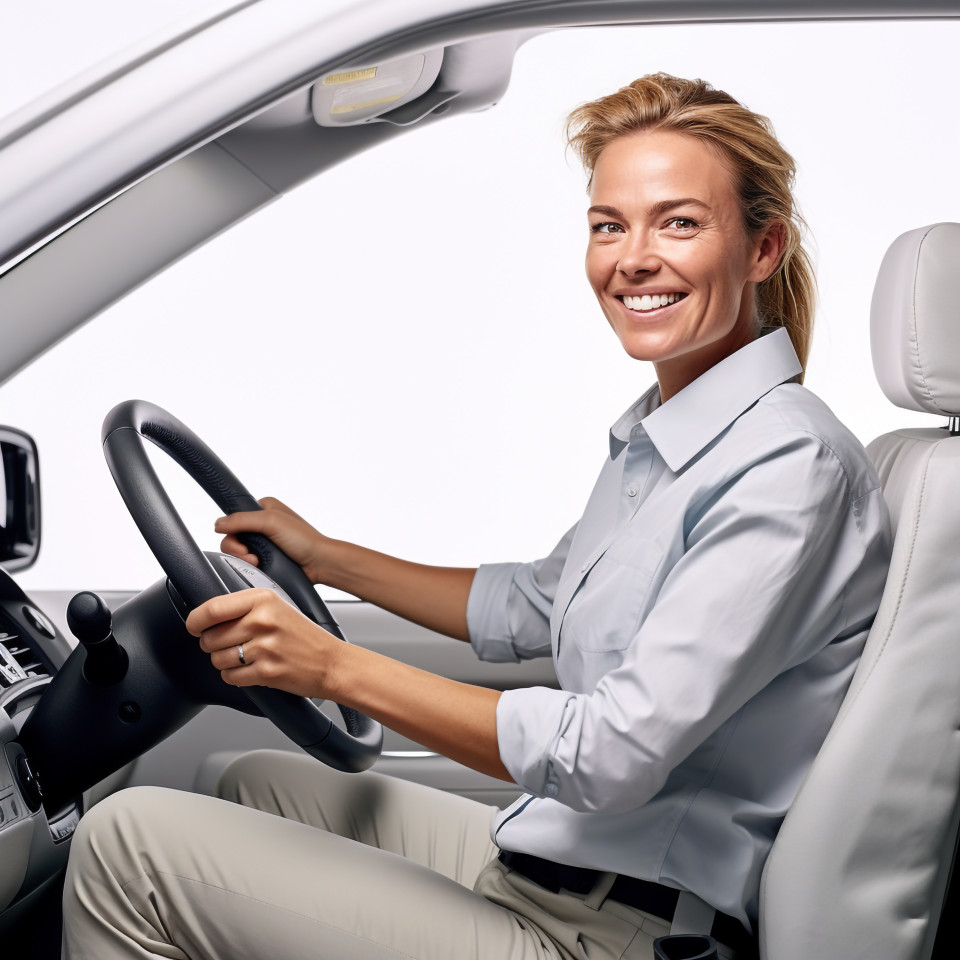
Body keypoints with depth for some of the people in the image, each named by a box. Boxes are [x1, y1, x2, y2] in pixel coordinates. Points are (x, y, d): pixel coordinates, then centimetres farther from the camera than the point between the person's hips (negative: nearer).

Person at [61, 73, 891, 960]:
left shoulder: (792, 464, -21)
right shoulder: (658, 435, 9)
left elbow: (612, 754, -25)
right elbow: (536, 606, 24)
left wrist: (338, 667, -22)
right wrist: (324, 557, 24)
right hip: (553, 865, 9)